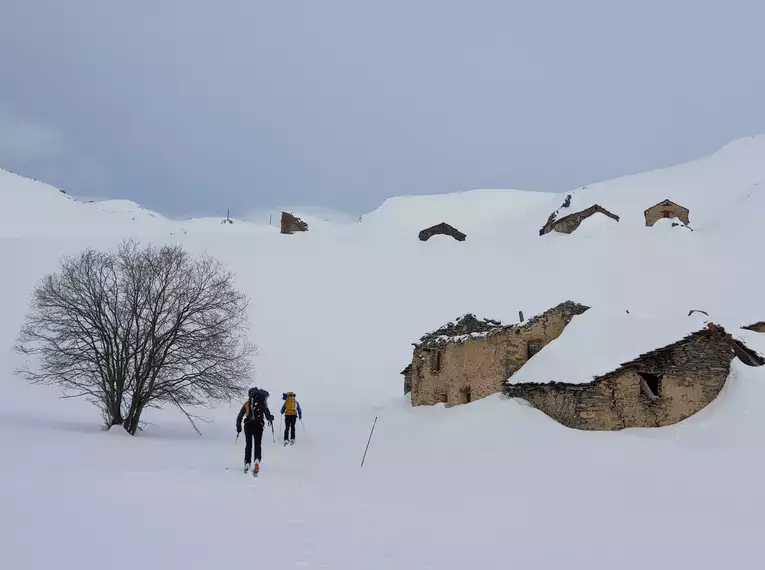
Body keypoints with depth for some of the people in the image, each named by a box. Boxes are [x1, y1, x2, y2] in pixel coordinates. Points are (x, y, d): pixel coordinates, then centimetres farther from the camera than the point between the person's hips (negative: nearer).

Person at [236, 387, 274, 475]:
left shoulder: (246, 404, 10)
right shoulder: (263, 403, 7)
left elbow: (239, 417, 11)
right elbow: (268, 415, -1)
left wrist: (238, 426, 20)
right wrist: (270, 419, 20)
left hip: (248, 425, 1)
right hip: (259, 426, -1)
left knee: (248, 444, 16)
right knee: (257, 444, 6)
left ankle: (247, 463, 11)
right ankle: (257, 461, -19)